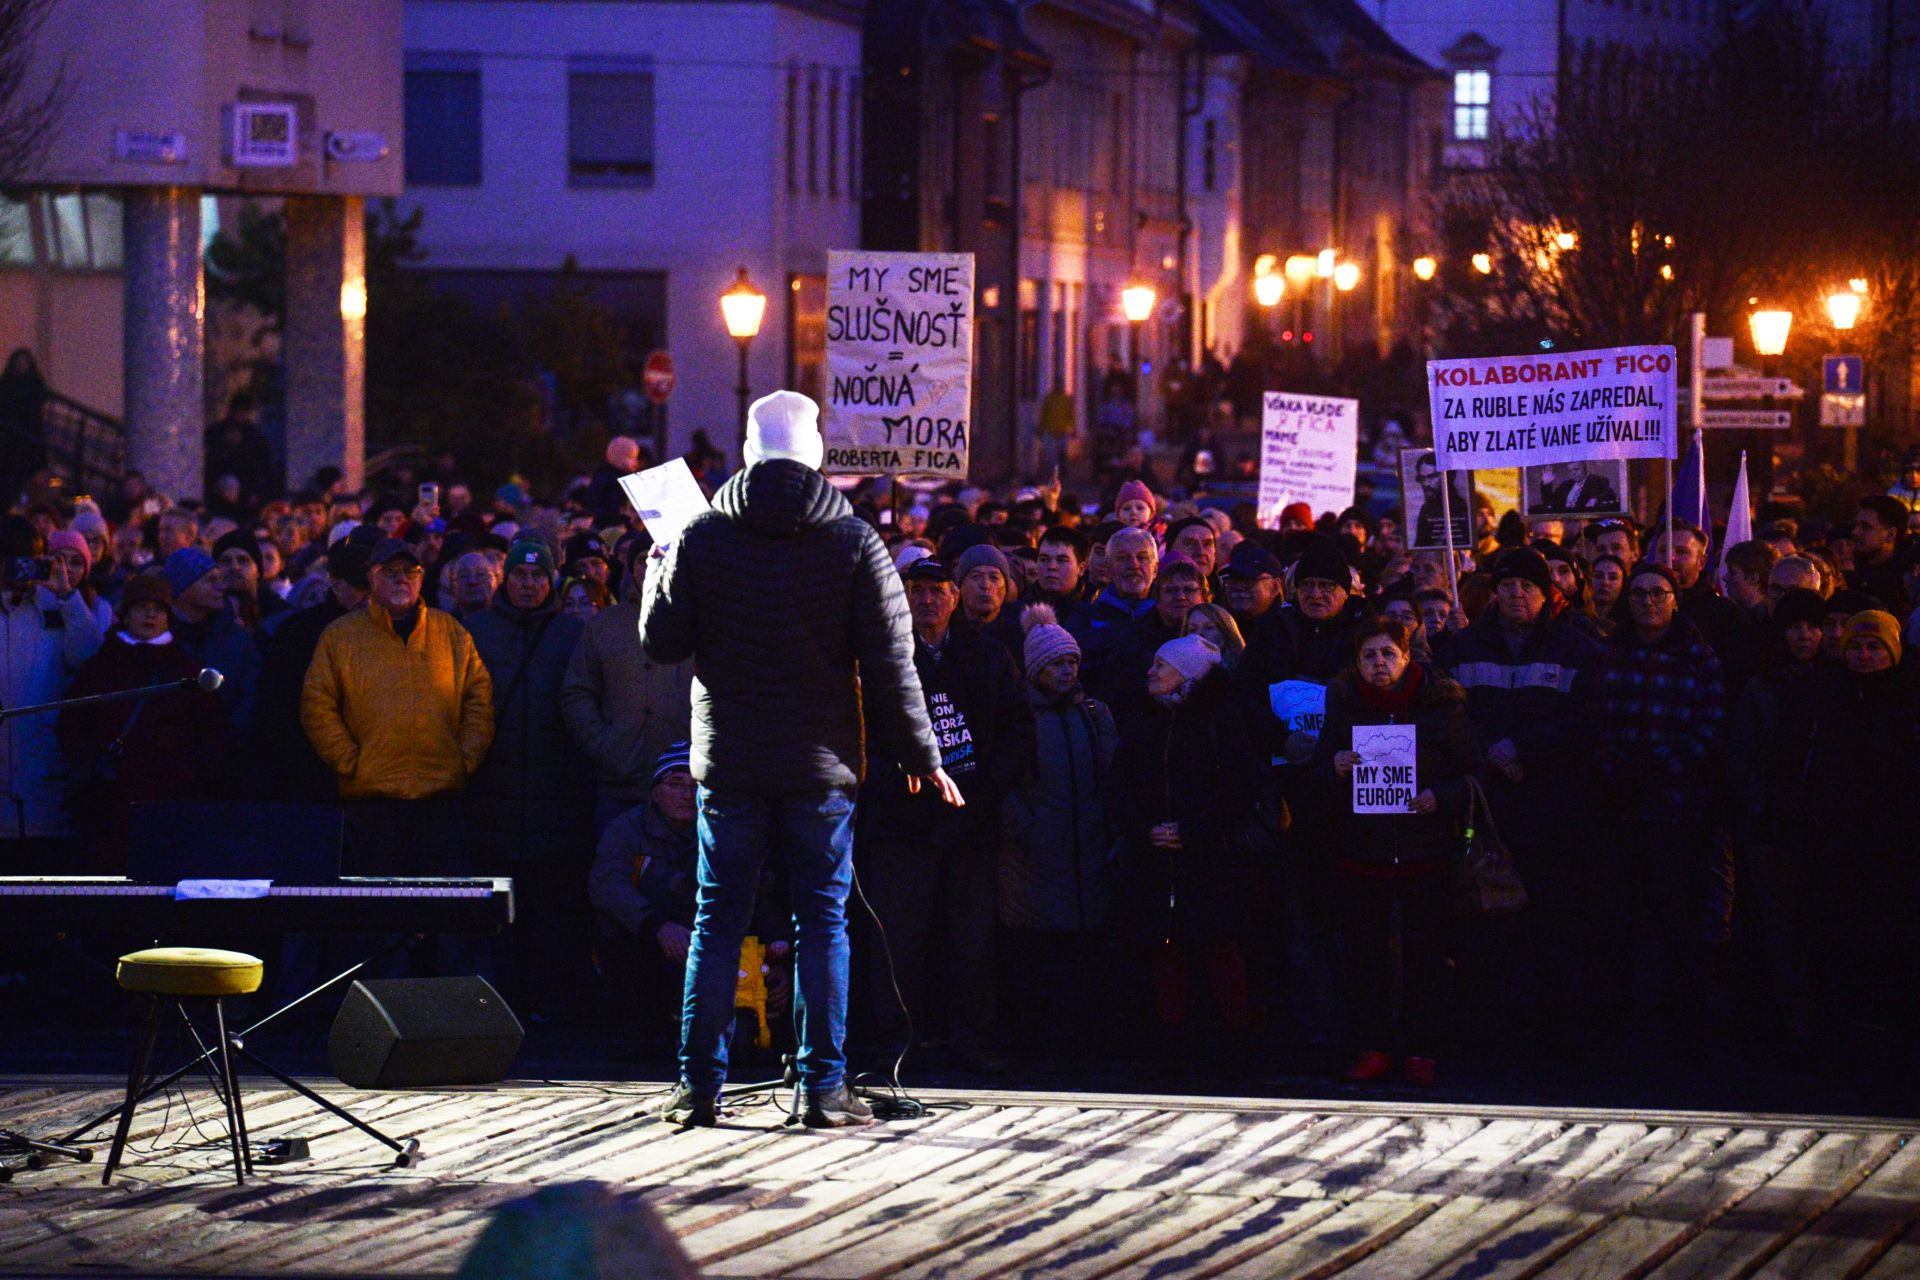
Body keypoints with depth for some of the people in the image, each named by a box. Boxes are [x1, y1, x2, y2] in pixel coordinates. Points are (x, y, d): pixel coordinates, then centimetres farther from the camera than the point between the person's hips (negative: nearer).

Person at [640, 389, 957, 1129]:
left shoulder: (703, 538, -3)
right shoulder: (854, 542, -5)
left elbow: (662, 642, 1)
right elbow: (891, 665, -5)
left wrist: (659, 571, 19)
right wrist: (920, 756, 5)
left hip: (729, 764, 1)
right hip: (821, 764, -1)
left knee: (718, 921, 7)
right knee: (822, 922, 5)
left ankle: (699, 1085, 6)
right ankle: (823, 1088, 2)